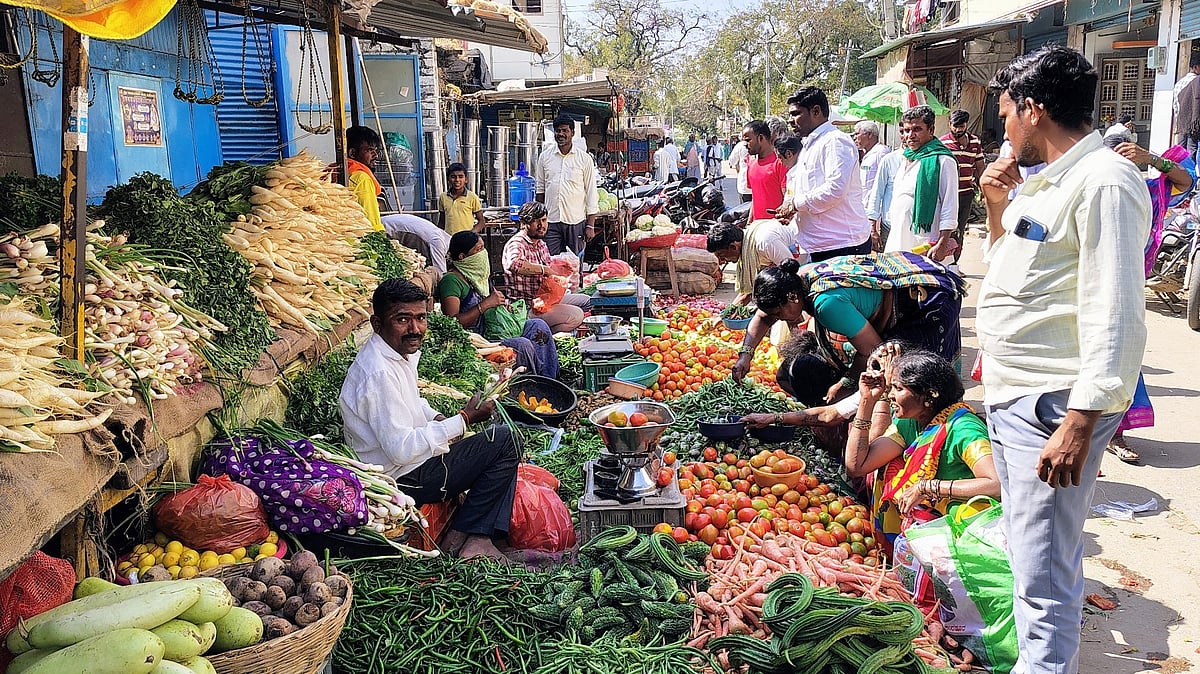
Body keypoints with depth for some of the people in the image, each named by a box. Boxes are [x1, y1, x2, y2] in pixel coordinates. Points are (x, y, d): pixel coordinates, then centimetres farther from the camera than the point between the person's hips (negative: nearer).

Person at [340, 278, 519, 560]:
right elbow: (401, 449, -30)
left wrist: (438, 419, 2)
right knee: (504, 441, -11)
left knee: (502, 440, 18)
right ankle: (460, 537, -4)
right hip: (405, 478, -10)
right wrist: (464, 419, -23)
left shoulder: (403, 352, 4)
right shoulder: (379, 373, -27)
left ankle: (479, 536, 7)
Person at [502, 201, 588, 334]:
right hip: (526, 306, -10)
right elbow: (513, 264, -41)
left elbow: (550, 270, 25)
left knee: (585, 301, 18)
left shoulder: (541, 244, 14)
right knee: (576, 315, -23)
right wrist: (543, 269, -31)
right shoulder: (517, 243, -17)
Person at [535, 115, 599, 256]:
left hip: (576, 222, -1)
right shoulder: (544, 157, 7)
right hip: (551, 222, 1)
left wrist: (590, 225, -4)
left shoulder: (584, 159, 1)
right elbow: (540, 189, 15)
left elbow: (591, 194, 1)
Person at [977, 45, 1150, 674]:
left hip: (1054, 408, -10)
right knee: (1030, 555, 21)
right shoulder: (1044, 181, 15)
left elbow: (1116, 317, -21)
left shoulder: (1104, 182, -15)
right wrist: (995, 205, 13)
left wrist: (1079, 425, -24)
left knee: (1042, 575, -5)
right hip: (1009, 394, 10)